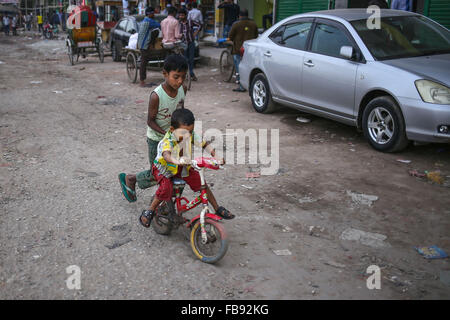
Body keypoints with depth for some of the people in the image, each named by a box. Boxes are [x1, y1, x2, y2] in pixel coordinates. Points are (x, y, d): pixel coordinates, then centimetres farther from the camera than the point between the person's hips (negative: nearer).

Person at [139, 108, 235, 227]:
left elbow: (205, 145, -13)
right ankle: (149, 211, -6)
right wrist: (178, 161, -77)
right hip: (164, 168, -4)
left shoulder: (191, 136, -18)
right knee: (166, 188, -29)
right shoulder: (167, 141, -35)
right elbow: (166, 155, -55)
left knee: (200, 181, -9)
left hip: (183, 168, 5)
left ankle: (217, 209, 5)